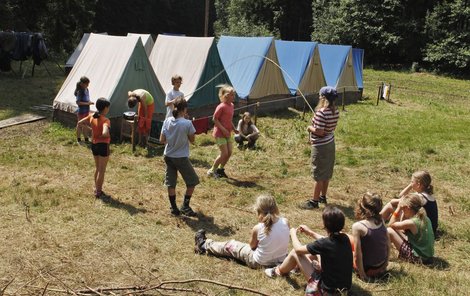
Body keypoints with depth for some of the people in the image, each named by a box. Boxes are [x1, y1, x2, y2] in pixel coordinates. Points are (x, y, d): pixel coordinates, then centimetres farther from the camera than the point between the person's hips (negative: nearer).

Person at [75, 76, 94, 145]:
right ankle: (79, 140, 19)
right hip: (81, 111, -8)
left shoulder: (86, 90, 4)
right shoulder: (80, 92, -20)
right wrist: (87, 103, -25)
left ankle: (86, 139, 27)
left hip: (87, 110, 8)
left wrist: (89, 102, 2)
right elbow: (78, 102, -24)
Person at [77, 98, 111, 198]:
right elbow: (105, 133, -39)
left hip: (94, 144, 7)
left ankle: (96, 188, 34)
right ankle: (99, 192, 16)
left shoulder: (91, 116, -2)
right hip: (103, 146, -7)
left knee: (97, 168, 24)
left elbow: (80, 123, 7)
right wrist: (101, 136, -16)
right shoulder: (105, 120, -23)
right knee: (102, 171, 7)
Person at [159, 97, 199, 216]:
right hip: (181, 158, -5)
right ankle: (185, 206, 11)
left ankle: (174, 208, 18)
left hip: (168, 156, 5)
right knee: (193, 181, 13)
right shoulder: (187, 123, -18)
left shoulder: (167, 121, -4)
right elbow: (192, 140, -4)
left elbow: (162, 140, -1)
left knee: (171, 183, 13)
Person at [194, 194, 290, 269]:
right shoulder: (285, 222, -16)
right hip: (281, 260, 4)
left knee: (231, 245, 18)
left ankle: (205, 245, 41)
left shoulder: (257, 228, -24)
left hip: (260, 263, -4)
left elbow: (252, 246, -3)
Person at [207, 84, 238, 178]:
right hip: (219, 133, -8)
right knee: (224, 153, -8)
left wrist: (234, 128, 8)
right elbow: (215, 119, -16)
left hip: (228, 133, 8)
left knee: (229, 152, 6)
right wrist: (223, 129, -20)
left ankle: (221, 169, 23)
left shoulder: (231, 105, 8)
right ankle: (212, 170, 8)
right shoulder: (221, 107, -18)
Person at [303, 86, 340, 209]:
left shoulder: (321, 112, -25)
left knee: (318, 174, 0)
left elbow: (319, 132, -28)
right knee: (326, 172, 18)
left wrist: (310, 128, -8)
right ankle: (323, 196, 32)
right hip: (330, 143, 8)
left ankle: (314, 201, 9)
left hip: (320, 147, -8)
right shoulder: (336, 111, 1)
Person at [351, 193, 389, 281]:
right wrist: (385, 264, 14)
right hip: (381, 267, 5)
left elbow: (358, 255, -21)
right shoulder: (381, 222, -6)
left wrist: (362, 275, -12)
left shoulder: (357, 226, -22)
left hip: (367, 269, -5)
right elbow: (388, 245, 2)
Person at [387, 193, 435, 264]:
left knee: (389, 231, -9)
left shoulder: (411, 223, -23)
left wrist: (398, 209, -10)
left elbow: (391, 225, -9)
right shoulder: (425, 218, 2)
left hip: (418, 258, -9)